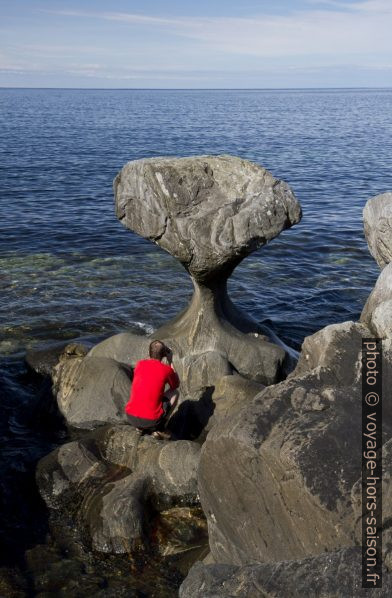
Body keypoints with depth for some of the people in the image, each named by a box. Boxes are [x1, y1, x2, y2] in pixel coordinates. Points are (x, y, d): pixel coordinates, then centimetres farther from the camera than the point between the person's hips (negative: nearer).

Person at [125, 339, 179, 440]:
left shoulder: (139, 364, 5)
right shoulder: (167, 369, -5)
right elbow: (176, 385, 17)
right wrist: (170, 361, 18)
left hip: (131, 417, 4)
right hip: (151, 421, -4)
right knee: (174, 393, 18)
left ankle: (140, 427, 18)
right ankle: (158, 429, 8)